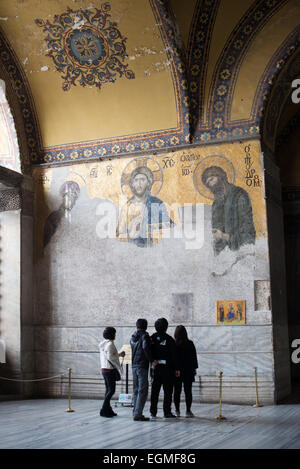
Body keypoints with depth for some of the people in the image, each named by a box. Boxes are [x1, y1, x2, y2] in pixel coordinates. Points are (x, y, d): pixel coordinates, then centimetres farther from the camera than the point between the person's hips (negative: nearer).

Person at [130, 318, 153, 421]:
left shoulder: (133, 337, 12)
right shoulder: (145, 336, -9)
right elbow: (145, 347, -26)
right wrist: (151, 360, -16)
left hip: (134, 366, 7)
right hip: (142, 366, -7)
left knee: (136, 390, 14)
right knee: (142, 391, -4)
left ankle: (136, 413, 19)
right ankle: (138, 414, -8)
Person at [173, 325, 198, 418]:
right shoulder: (190, 344, -4)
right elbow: (194, 357, 2)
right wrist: (194, 369, 11)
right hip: (188, 372, 0)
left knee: (177, 391, 6)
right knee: (188, 391, 4)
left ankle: (177, 411, 8)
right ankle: (188, 411, 3)